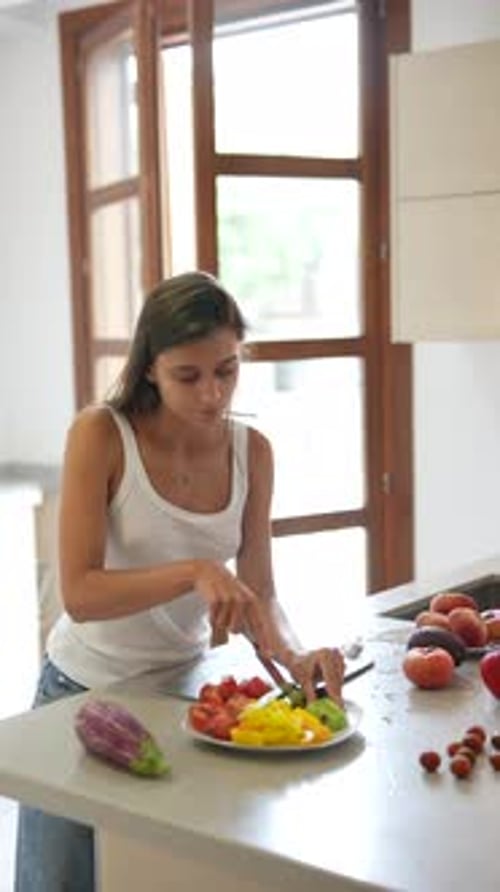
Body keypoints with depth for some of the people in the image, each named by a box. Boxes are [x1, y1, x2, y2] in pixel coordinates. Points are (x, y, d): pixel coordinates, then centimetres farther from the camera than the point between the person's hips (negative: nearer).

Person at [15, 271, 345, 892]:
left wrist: (294, 655, -26)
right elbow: (79, 594, -24)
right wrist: (195, 572, -37)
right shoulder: (100, 435, -19)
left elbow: (258, 594, -6)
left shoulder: (252, 451, -6)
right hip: (86, 689, -3)